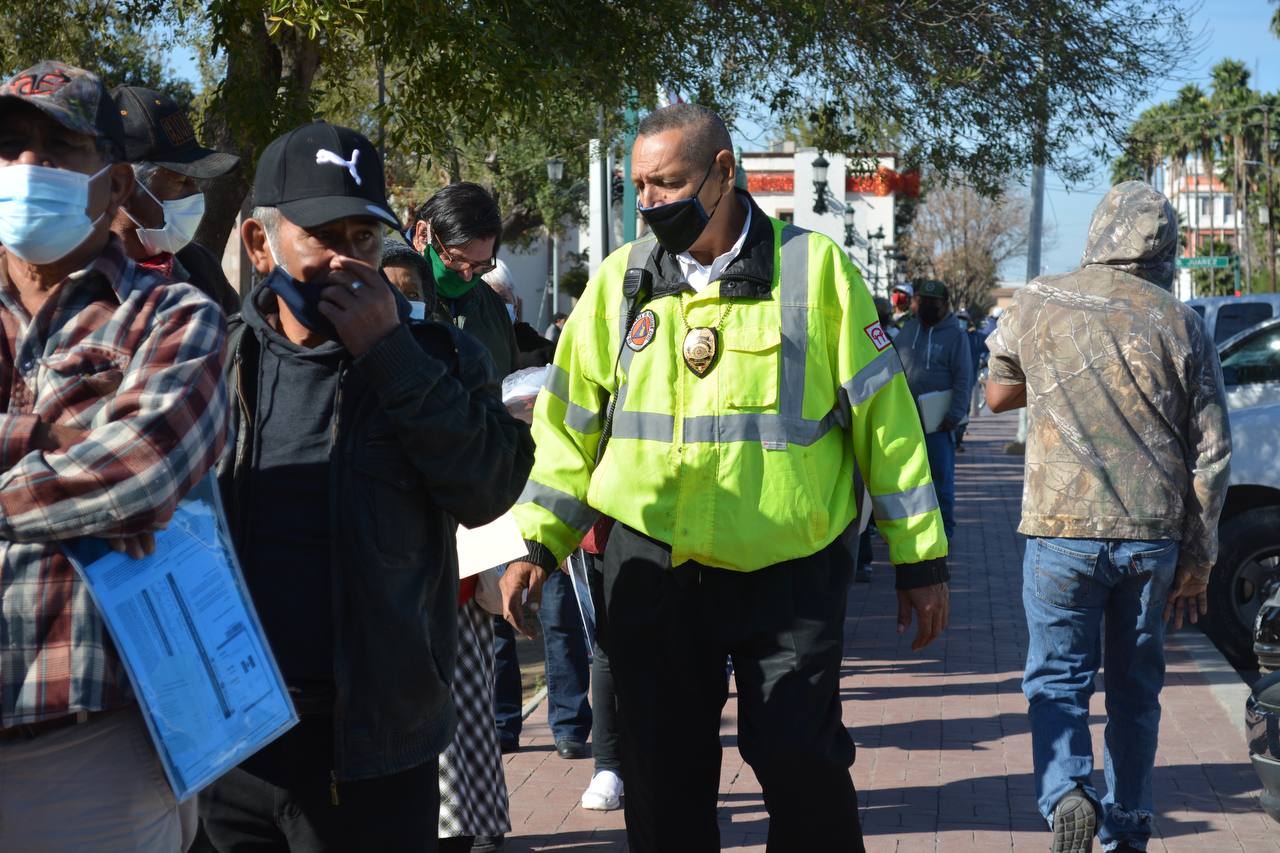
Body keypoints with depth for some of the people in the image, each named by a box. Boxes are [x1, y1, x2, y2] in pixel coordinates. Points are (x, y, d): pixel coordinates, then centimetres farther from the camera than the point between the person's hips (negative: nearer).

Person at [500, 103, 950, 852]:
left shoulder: (813, 267, -4)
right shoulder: (621, 280, 5)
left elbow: (883, 416, -2)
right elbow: (572, 424, 10)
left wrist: (921, 557, -1)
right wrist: (539, 542, 2)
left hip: (792, 571, -3)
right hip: (653, 569, 3)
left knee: (800, 760, -3)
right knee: (664, 770, 8)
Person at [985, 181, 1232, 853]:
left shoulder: (1038, 305, 0)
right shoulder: (1180, 324, 1)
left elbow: (998, 395, 15)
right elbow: (1212, 452, 2)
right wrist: (1198, 558, 8)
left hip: (1063, 528, -2)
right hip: (1154, 535, 2)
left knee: (1058, 679, 7)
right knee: (1135, 687, 14)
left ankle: (1067, 792, -17)